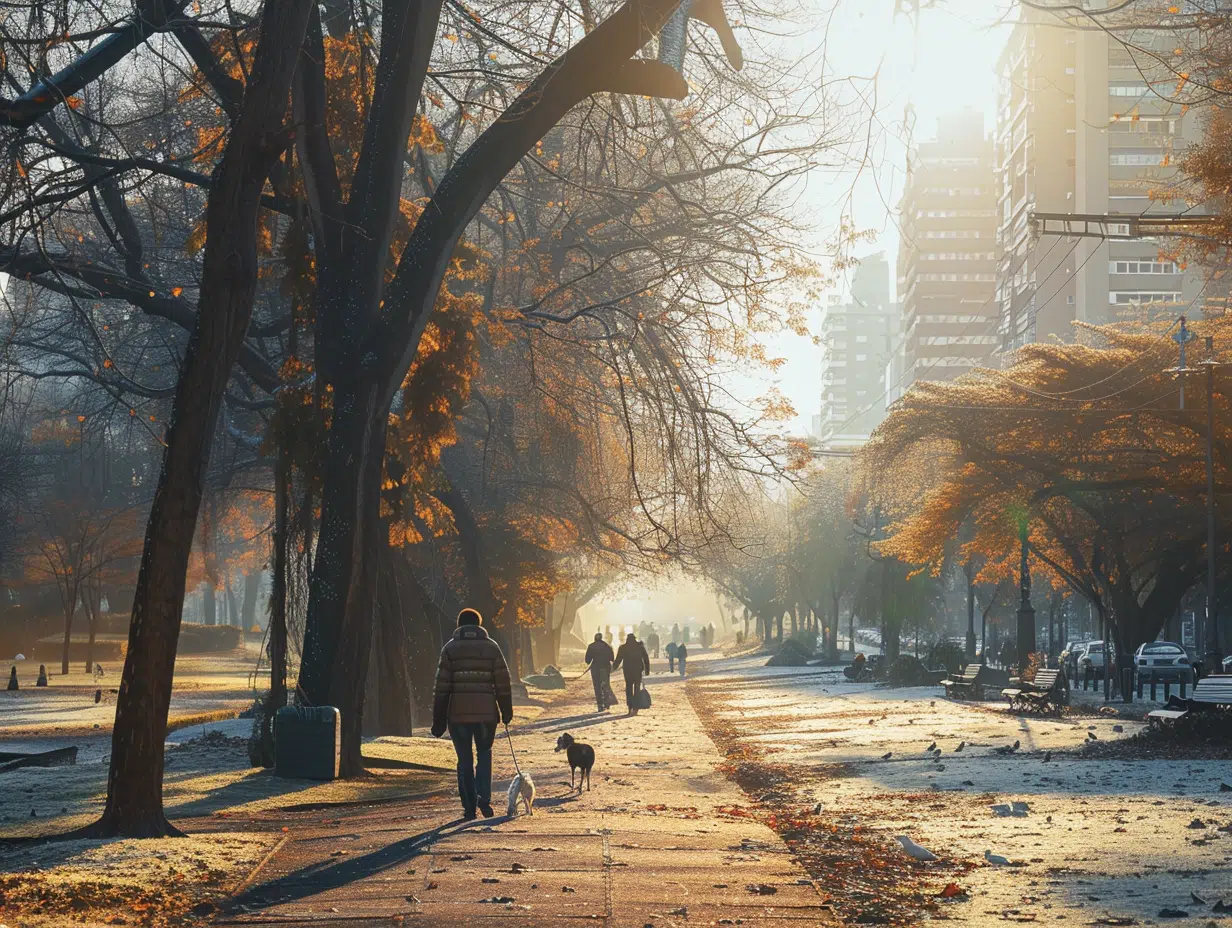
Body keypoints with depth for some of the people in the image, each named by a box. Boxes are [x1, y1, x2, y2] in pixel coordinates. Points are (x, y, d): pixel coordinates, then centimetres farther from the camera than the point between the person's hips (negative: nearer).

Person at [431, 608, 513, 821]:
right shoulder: (491, 647, 6)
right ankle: (484, 798, -1)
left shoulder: (450, 648, 4)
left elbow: (442, 686, 0)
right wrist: (506, 711, 13)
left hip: (458, 713, -1)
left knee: (464, 759, 9)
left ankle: (469, 807, 8)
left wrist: (439, 719, 2)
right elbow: (503, 683, 4)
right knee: (484, 754, 17)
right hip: (486, 711, 1)